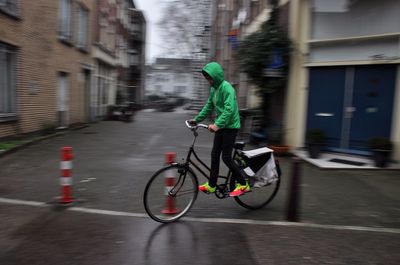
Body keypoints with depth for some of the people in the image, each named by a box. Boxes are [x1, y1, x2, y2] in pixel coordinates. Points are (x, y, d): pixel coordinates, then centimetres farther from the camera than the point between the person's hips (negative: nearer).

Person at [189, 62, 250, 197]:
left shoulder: (226, 88, -18)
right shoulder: (213, 88, 10)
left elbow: (229, 109, -28)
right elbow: (209, 106, 17)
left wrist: (217, 124, -35)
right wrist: (197, 119, 12)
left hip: (230, 126, -9)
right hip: (221, 126, 9)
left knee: (226, 157, -6)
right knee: (215, 154, 10)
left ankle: (243, 184, 8)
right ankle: (211, 185, 20)